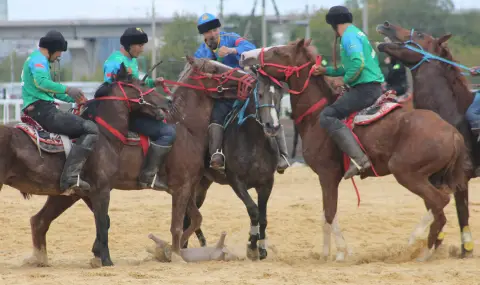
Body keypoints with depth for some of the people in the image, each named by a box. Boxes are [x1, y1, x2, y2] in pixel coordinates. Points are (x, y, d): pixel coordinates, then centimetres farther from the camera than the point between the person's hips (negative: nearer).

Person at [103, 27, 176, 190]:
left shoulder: (132, 61, 15)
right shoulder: (116, 62, -15)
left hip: (133, 110, 11)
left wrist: (152, 82, 11)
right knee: (167, 132, -20)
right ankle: (148, 176, -19)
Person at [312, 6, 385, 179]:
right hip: (375, 88, 11)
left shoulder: (349, 36, -12)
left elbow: (358, 64, -26)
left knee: (327, 116, -16)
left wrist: (346, 80, -10)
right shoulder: (355, 33, 20)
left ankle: (358, 158, -28)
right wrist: (326, 71, 19)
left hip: (364, 89, -11)